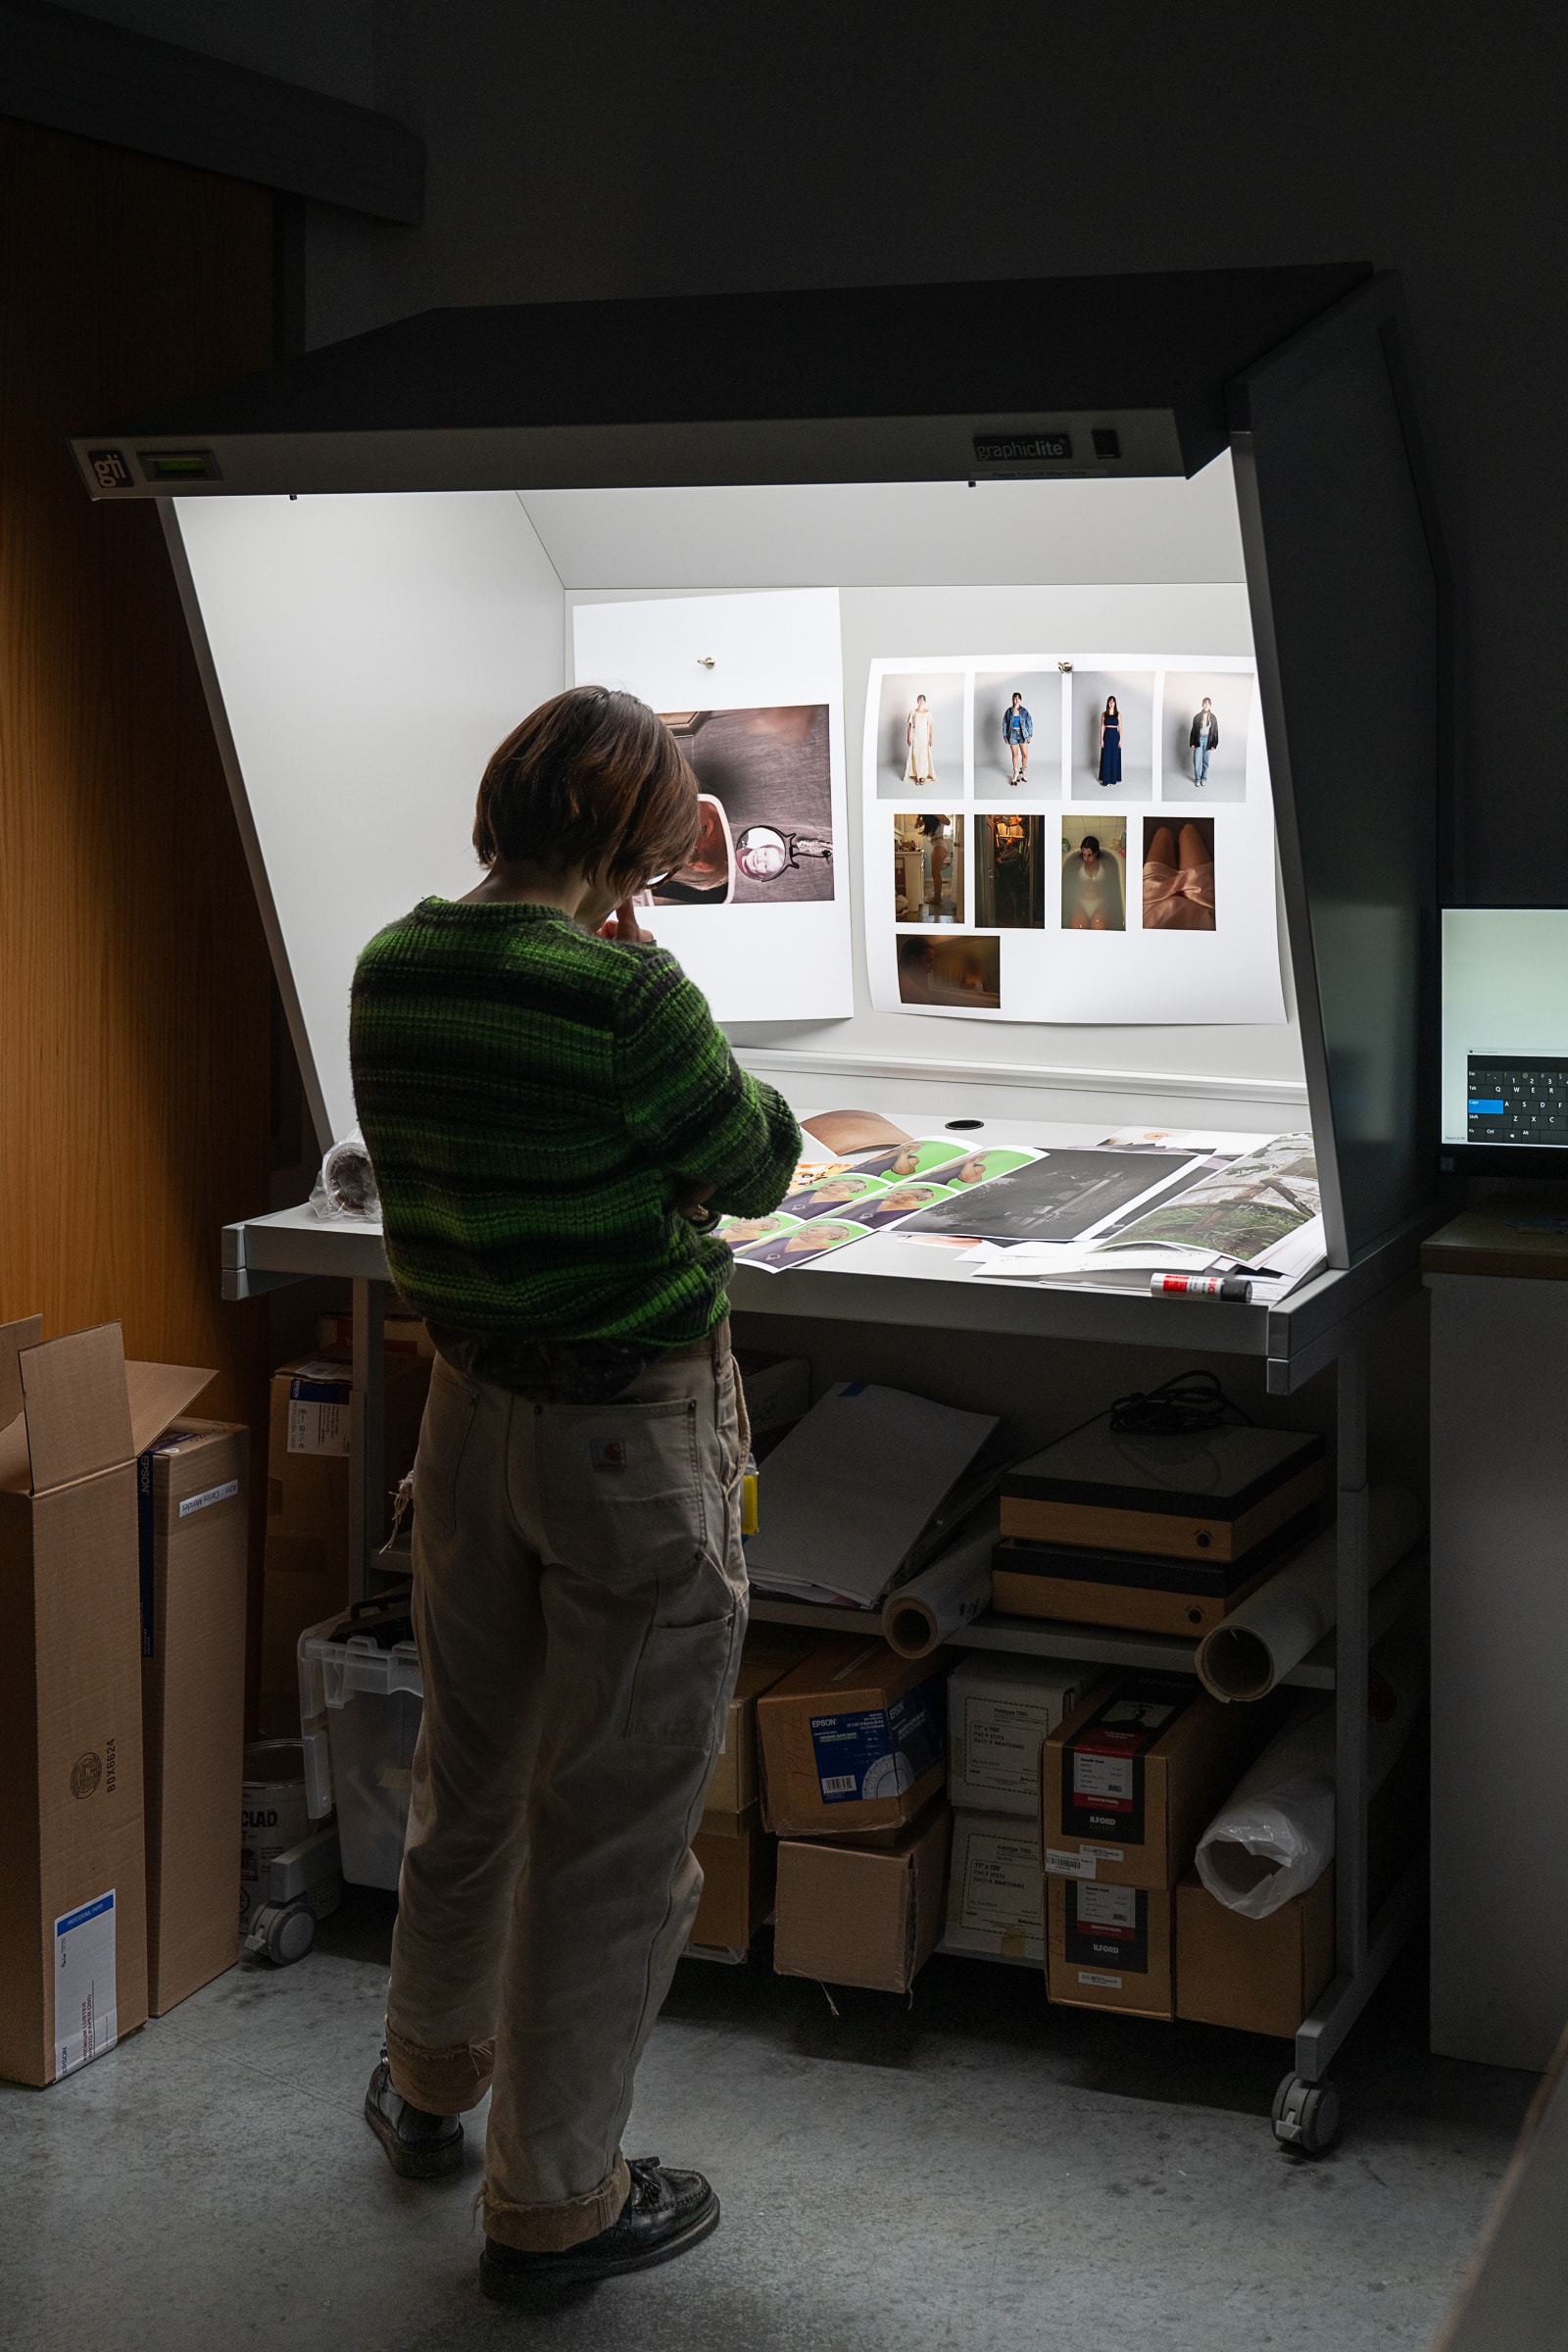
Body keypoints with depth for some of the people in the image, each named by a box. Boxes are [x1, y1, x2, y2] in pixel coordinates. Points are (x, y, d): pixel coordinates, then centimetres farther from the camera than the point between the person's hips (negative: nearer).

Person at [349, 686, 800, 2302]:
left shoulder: (388, 972, -3)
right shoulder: (623, 997, -24)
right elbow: (755, 1166, -9)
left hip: (472, 1409, 7)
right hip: (634, 1435, -7)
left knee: (468, 1769, 25)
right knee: (613, 1822, 7)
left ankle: (429, 2082, 45)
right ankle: (552, 2201, 20)